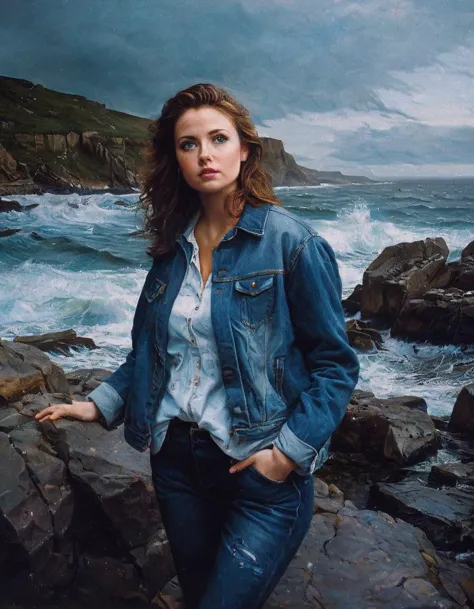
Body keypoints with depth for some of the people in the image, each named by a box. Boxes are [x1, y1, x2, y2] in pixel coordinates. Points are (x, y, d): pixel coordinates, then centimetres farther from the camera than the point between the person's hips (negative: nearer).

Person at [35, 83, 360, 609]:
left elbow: (335, 364, -9)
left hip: (260, 470, -5)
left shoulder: (291, 243, -12)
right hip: (176, 458, 6)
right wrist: (99, 405, 2)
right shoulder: (174, 245, 5)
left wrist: (289, 451, -16)